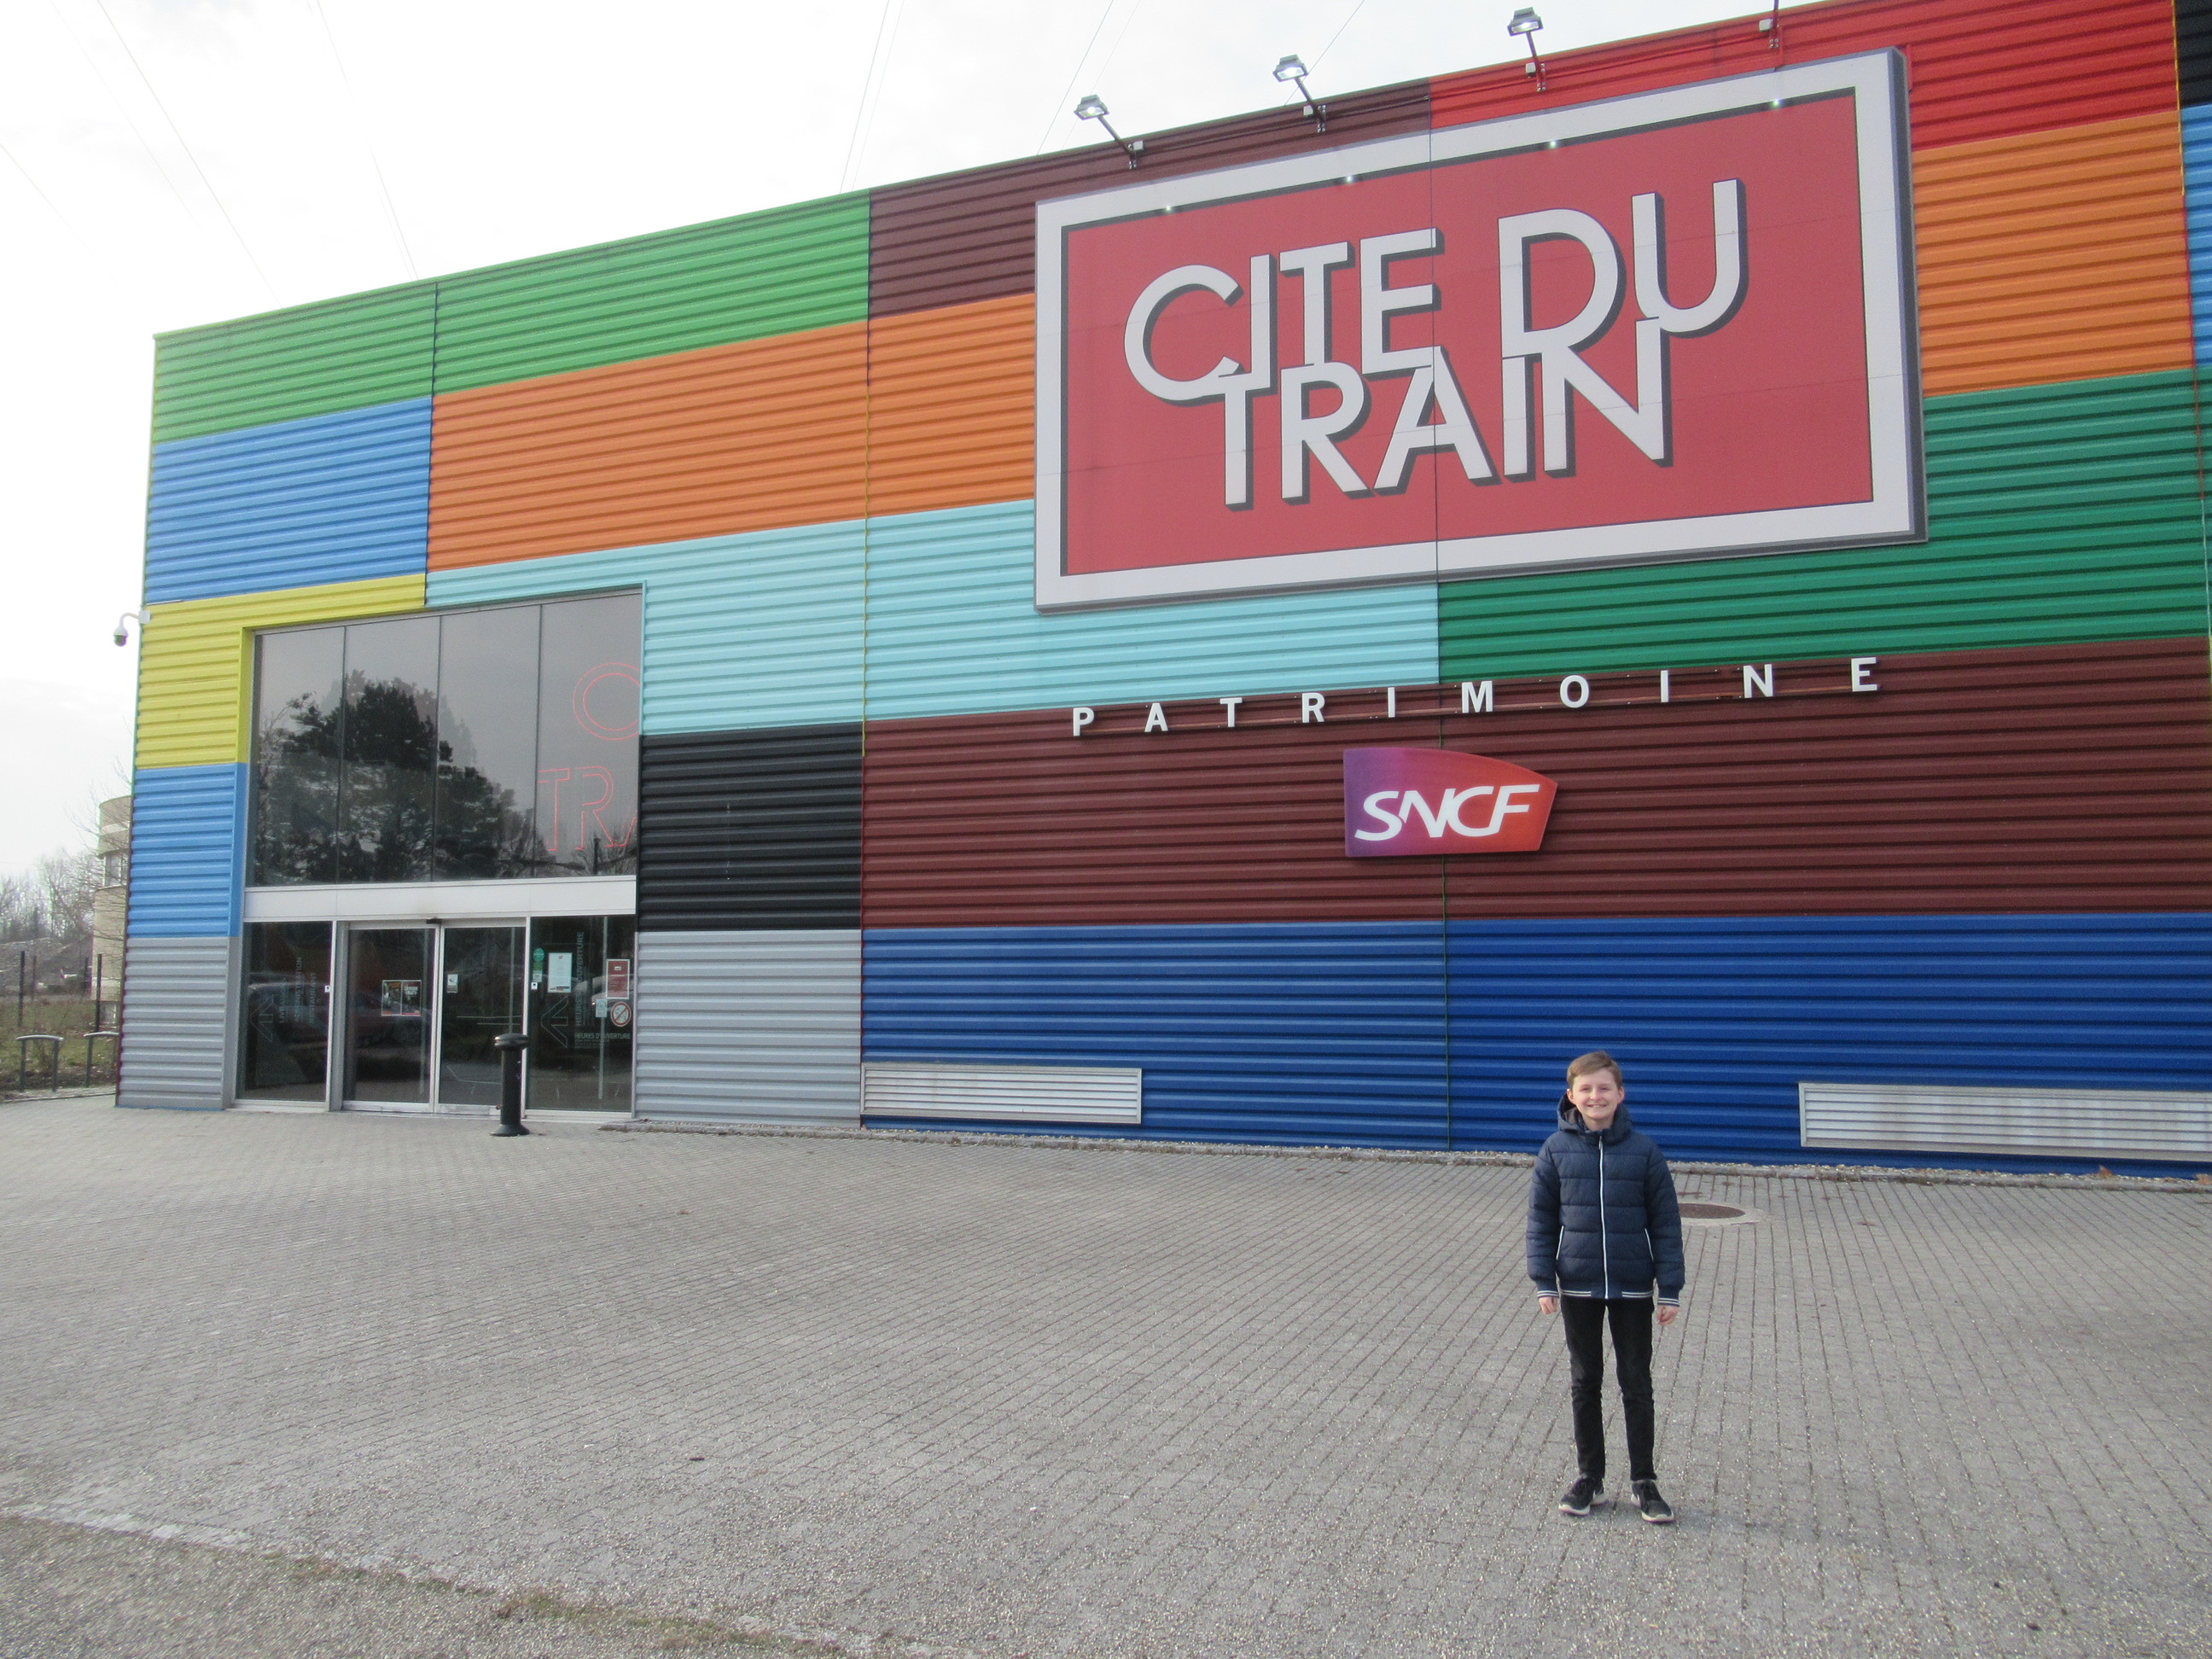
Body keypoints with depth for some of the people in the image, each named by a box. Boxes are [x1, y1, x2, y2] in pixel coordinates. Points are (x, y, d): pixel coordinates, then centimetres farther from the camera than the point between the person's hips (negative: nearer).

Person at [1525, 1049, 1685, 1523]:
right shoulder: (1557, 1149, -4)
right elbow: (1541, 1217, 1)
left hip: (1633, 1288, -1)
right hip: (1578, 1288, 1)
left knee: (1637, 1385, 9)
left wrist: (1670, 1290, -2)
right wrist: (1544, 1282, -3)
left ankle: (1643, 1481, 21)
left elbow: (1666, 1222, -1)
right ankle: (1588, 1478, 23)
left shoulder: (1642, 1150, -5)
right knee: (1585, 1384, 11)